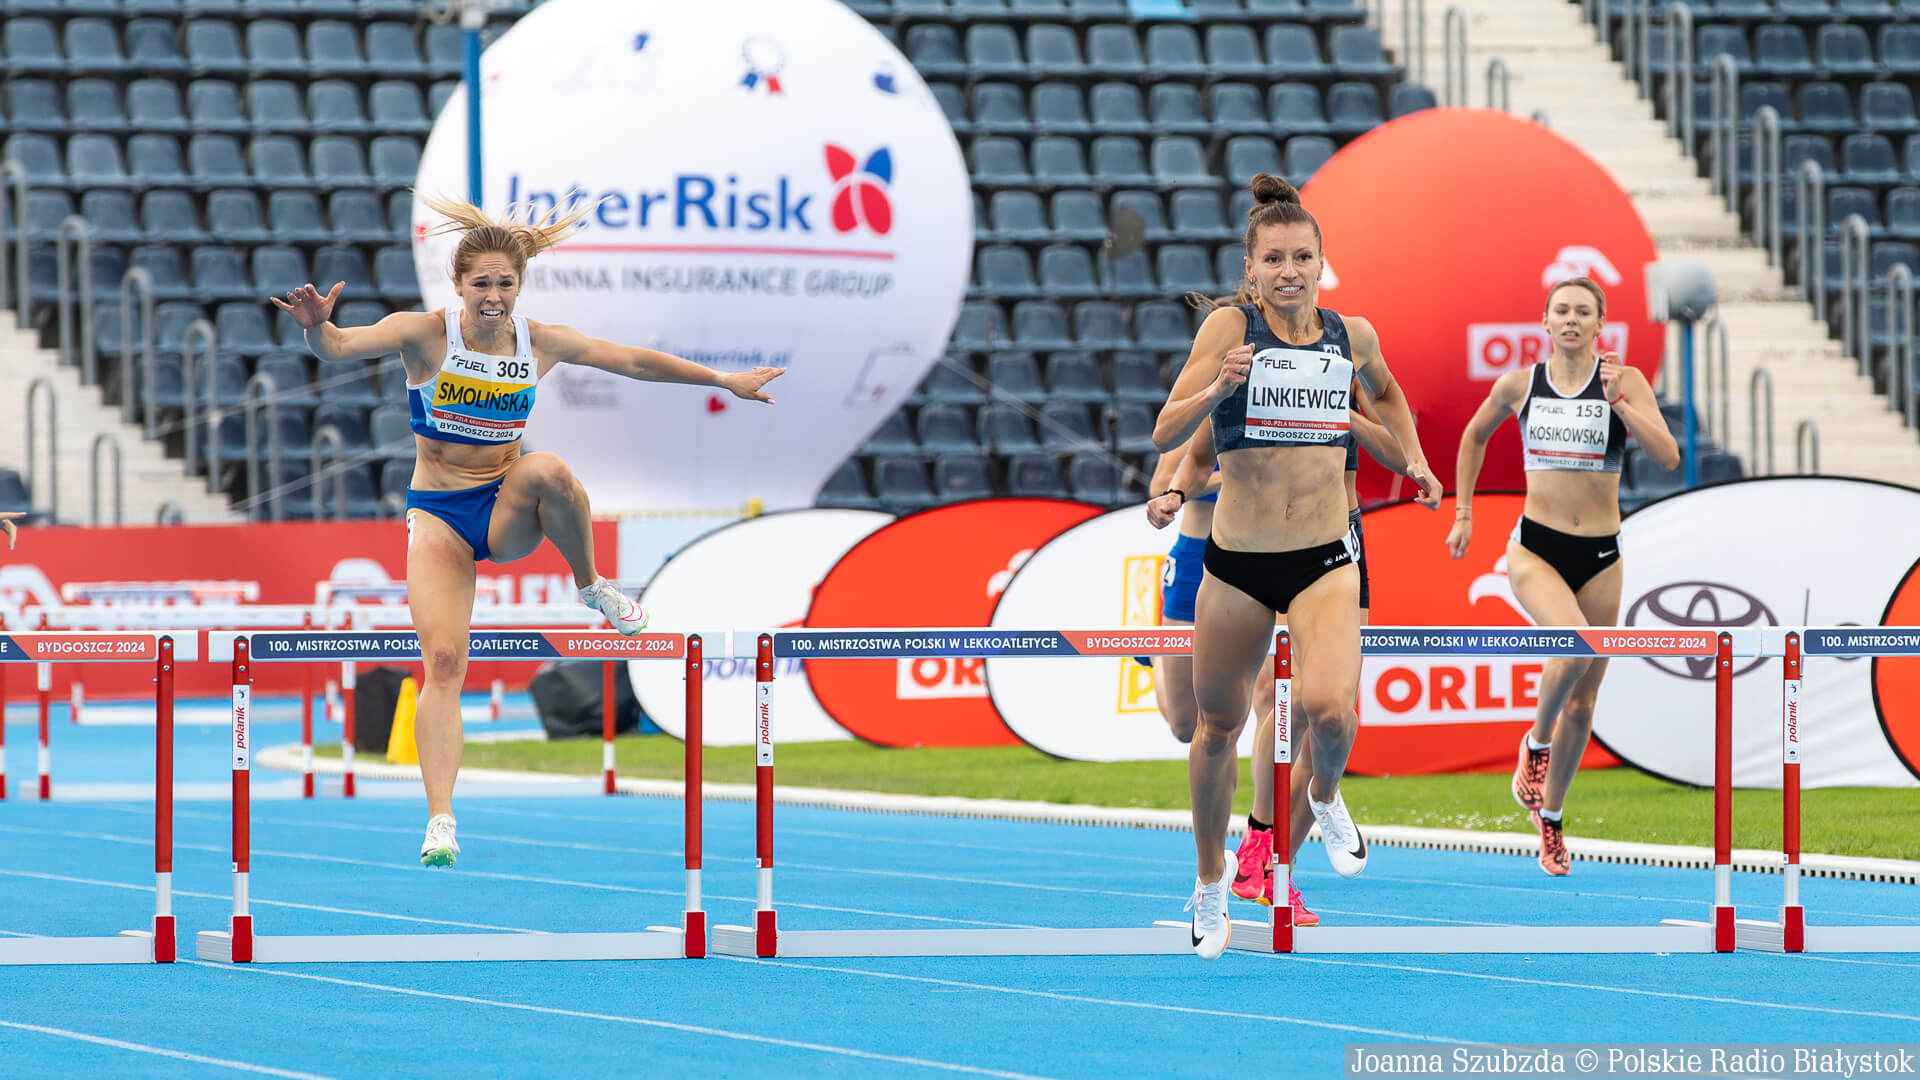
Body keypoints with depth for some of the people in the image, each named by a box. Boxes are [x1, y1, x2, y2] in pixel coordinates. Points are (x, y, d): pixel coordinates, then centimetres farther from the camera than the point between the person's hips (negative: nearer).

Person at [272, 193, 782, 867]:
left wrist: (723, 380, 14)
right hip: (438, 513, -2)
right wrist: (316, 325, -50)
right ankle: (440, 819, -16)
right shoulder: (424, 334, -12)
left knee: (548, 471, -35)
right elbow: (339, 348, -26)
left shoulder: (542, 343, -3)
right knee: (443, 661, -18)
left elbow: (635, 361, 8)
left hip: (508, 511, 2)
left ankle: (591, 585, -9)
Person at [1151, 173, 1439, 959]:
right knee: (1219, 725, 13)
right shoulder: (1230, 328, -7)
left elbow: (1386, 392, 27)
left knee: (1328, 708, -24)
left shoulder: (1353, 335, 2)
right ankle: (1211, 878, 36)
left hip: (1325, 562, 0)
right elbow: (1166, 434, -12)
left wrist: (1413, 458, 15)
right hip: (1235, 565, 0)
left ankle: (1326, 796, 12)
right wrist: (1217, 388, -29)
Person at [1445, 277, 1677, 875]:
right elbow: (1474, 438, 21)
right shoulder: (1518, 384, 2)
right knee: (1576, 648, -30)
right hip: (1535, 549, -1)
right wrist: (1462, 513, 18)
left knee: (1582, 702, 8)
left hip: (1599, 556, 1)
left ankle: (1550, 814, 27)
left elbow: (1667, 456, -13)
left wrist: (1619, 401, -21)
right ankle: (1536, 741, -2)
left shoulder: (1625, 381, -2)